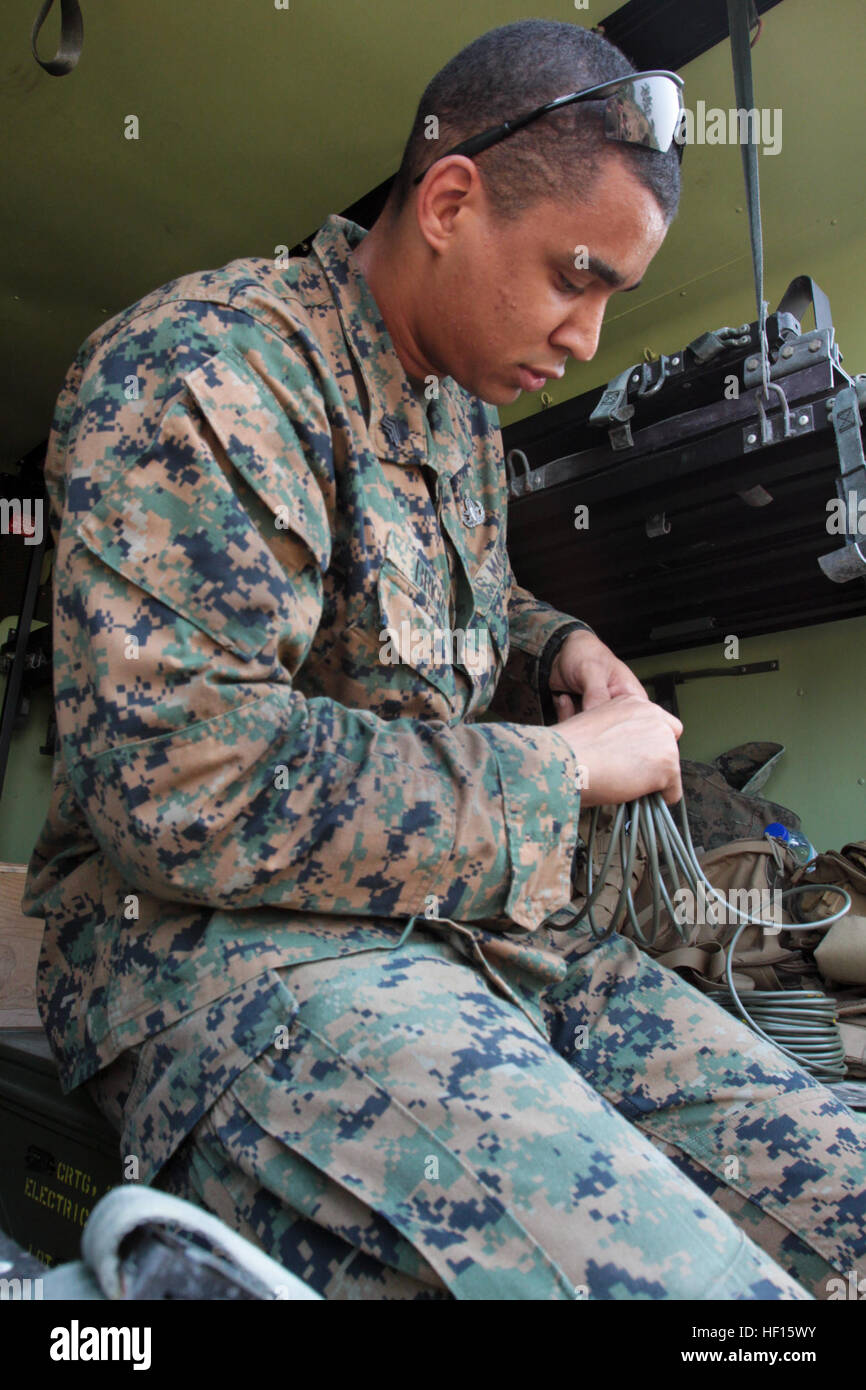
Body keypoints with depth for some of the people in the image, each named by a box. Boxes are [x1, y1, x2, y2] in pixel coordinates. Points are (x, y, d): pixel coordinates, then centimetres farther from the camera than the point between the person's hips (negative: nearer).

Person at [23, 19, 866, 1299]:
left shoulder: (466, 412, 15)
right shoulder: (209, 368, -13)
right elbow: (181, 785, -24)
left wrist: (557, 645, 8)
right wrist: (558, 768, -15)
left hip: (457, 926, 8)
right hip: (221, 942, -7)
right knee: (681, 1278, -28)